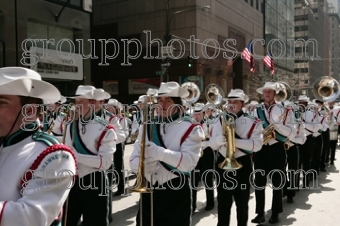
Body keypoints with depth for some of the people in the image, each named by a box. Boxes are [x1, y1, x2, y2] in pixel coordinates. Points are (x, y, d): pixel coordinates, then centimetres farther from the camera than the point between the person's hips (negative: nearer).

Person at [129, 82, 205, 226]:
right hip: (148, 192, 4)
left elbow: (189, 162, -20)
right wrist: (144, 164, -19)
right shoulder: (146, 126, 7)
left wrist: (159, 152, -32)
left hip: (176, 193, -4)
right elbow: (133, 160, 4)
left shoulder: (189, 128, -6)